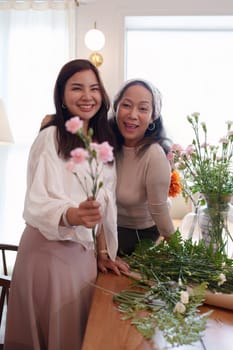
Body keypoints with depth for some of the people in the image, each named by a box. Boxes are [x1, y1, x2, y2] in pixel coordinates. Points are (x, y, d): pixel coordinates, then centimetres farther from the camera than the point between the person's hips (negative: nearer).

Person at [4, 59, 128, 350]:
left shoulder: (104, 143, 7)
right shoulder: (50, 137, -13)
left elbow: (106, 202, 10)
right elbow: (36, 205, -21)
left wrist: (105, 252, 8)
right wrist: (72, 215, -41)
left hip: (83, 252, 6)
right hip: (47, 251, -6)